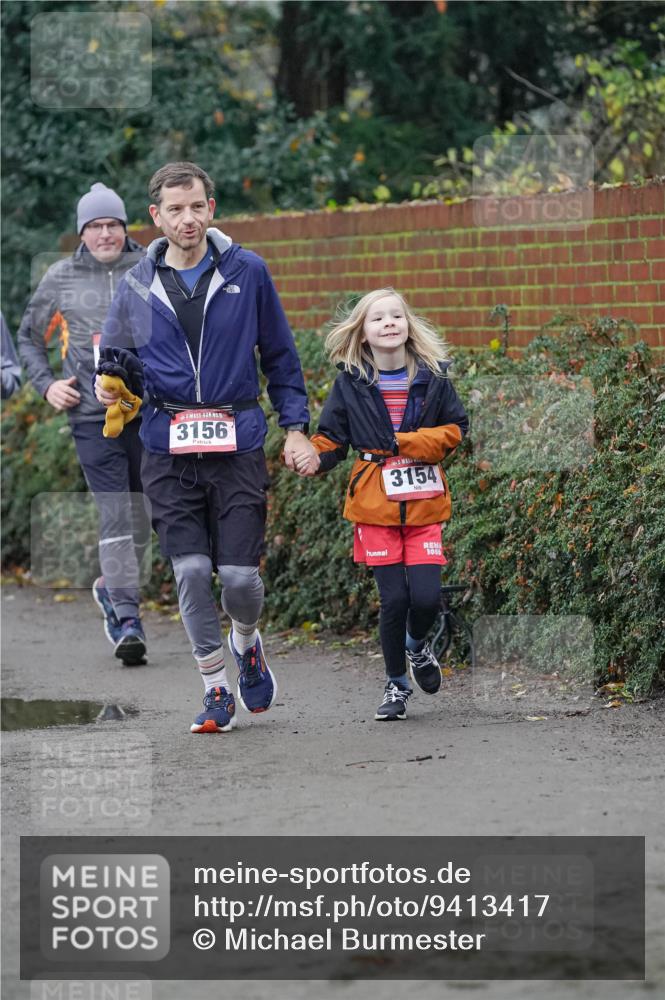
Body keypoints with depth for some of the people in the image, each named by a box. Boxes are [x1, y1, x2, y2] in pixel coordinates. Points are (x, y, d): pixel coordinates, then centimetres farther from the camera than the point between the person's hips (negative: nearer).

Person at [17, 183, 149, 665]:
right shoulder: (61, 278, 6)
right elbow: (29, 338, 19)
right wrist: (46, 384, 5)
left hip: (150, 413, 1)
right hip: (93, 416, -1)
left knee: (141, 516, 10)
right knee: (115, 515, -10)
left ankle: (111, 588, 36)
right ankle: (127, 622, -12)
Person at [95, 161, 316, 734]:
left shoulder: (247, 272, 2)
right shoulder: (138, 287, 6)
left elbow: (280, 355, 10)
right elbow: (117, 357, 20)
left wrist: (295, 426, 6)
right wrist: (110, 384, -1)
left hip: (238, 444, -1)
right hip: (169, 450, 1)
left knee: (240, 575, -5)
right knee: (190, 572, -6)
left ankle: (247, 642, 29)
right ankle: (217, 690, 8)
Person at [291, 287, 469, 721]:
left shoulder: (432, 377, 3)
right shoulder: (350, 384, 2)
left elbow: (455, 429, 5)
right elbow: (332, 437, 6)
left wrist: (410, 442, -10)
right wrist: (314, 458, -15)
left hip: (423, 502, 1)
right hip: (376, 503, -1)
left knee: (426, 596, -10)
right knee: (394, 597, -6)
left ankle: (417, 645, 26)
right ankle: (397, 684, 15)